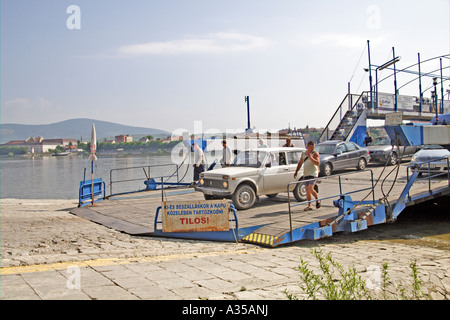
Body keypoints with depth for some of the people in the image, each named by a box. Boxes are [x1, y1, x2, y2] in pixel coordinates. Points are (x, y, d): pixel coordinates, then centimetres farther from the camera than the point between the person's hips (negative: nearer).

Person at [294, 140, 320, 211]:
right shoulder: (303, 154, 14)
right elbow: (300, 163, 23)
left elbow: (317, 163, -17)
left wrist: (310, 157, -25)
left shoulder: (315, 153, -4)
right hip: (306, 175, 6)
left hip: (313, 174, -6)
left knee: (310, 189, -18)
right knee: (307, 190, 5)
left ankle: (317, 200, 7)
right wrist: (296, 172, 18)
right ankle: (309, 206, 11)